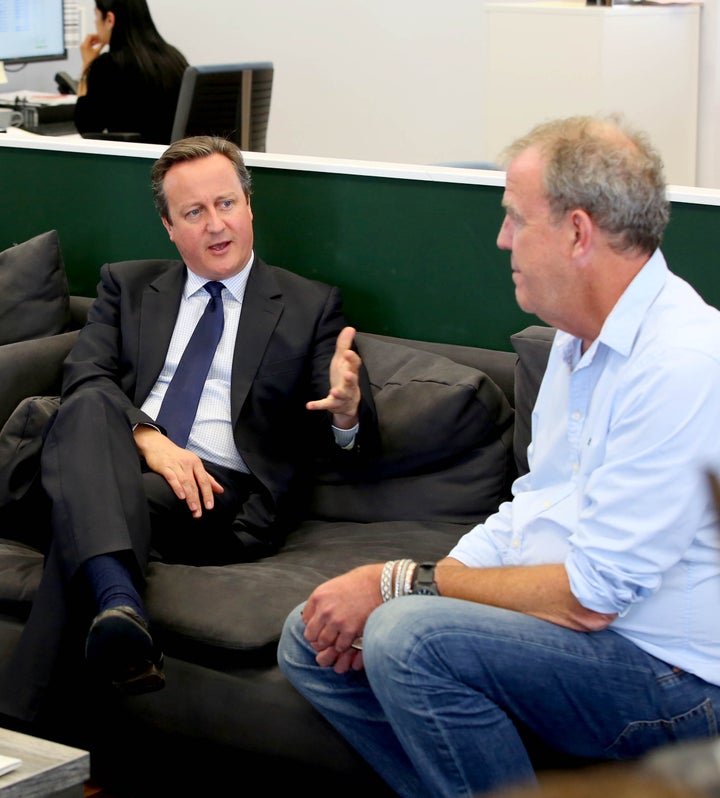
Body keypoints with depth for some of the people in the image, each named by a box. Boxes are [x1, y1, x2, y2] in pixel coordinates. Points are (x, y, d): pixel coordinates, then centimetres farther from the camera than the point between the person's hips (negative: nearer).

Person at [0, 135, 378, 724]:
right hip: (120, 466, 2)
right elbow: (84, 377, 5)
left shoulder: (312, 306, 16)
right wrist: (148, 438, -17)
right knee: (90, 407, -34)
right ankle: (121, 606, -55)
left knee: (89, 509, -34)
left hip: (225, 497, -2)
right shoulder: (127, 286, 23)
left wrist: (347, 411, -18)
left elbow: (356, 451, 9)